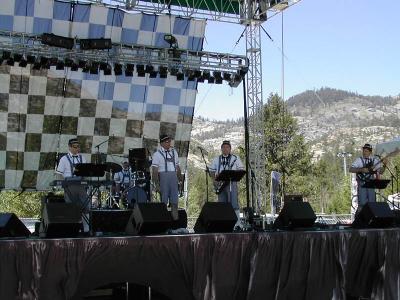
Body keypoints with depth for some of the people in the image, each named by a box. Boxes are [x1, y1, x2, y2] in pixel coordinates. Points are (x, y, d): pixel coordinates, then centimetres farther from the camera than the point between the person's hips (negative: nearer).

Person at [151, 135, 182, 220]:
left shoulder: (174, 152, 15)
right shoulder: (157, 154, -2)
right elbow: (154, 171, -7)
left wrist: (180, 179, 13)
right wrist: (156, 184, -13)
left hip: (174, 177, 5)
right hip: (163, 177, -5)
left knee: (174, 201, 5)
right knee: (164, 201, -2)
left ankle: (175, 219, 10)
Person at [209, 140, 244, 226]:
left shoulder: (236, 158, 9)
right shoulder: (216, 159, 16)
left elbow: (241, 170, 6)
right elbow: (211, 171, 15)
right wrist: (216, 176, -5)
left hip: (231, 183, -3)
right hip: (220, 184, 3)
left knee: (234, 204, -10)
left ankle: (237, 224, -9)